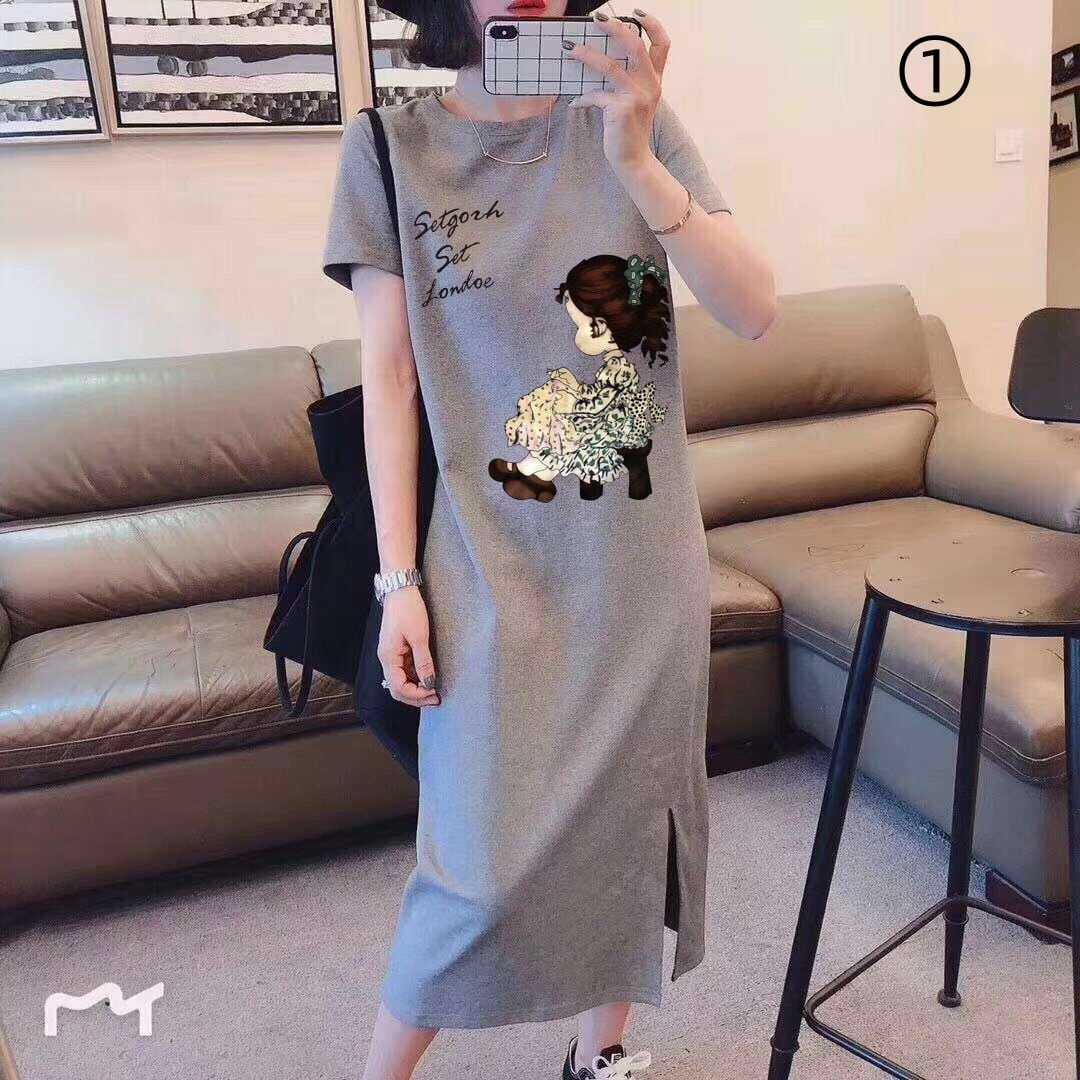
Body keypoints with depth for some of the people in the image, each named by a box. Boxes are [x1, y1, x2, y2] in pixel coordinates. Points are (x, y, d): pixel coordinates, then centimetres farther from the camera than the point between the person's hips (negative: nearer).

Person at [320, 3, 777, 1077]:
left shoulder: (635, 124, 3)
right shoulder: (390, 147, -1)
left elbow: (754, 309, -7)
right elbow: (388, 380, -3)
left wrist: (637, 163, -21)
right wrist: (399, 580, -6)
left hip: (643, 557, 3)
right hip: (494, 558, -2)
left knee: (629, 811, 13)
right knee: (488, 860, -2)